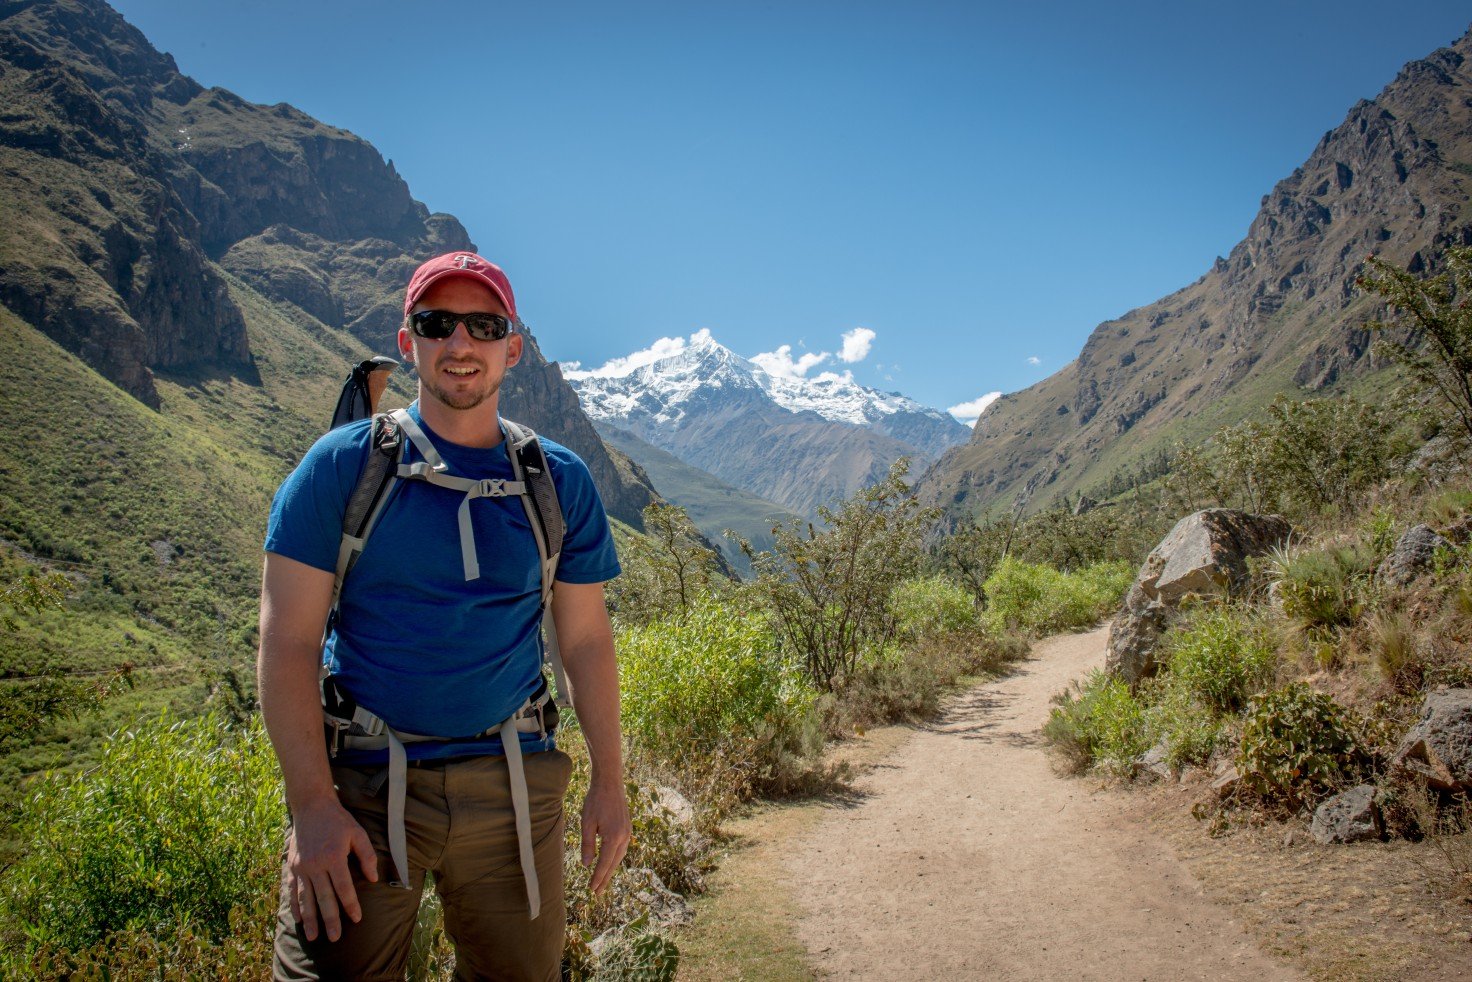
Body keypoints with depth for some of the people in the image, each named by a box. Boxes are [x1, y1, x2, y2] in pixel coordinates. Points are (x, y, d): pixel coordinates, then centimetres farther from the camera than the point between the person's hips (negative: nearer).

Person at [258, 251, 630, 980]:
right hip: (363, 782, -2)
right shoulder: (342, 465, -3)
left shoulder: (560, 481, 4)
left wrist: (610, 780, 5)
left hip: (513, 783, 3)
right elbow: (288, 641, -6)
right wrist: (312, 803, -13)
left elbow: (586, 639, 8)